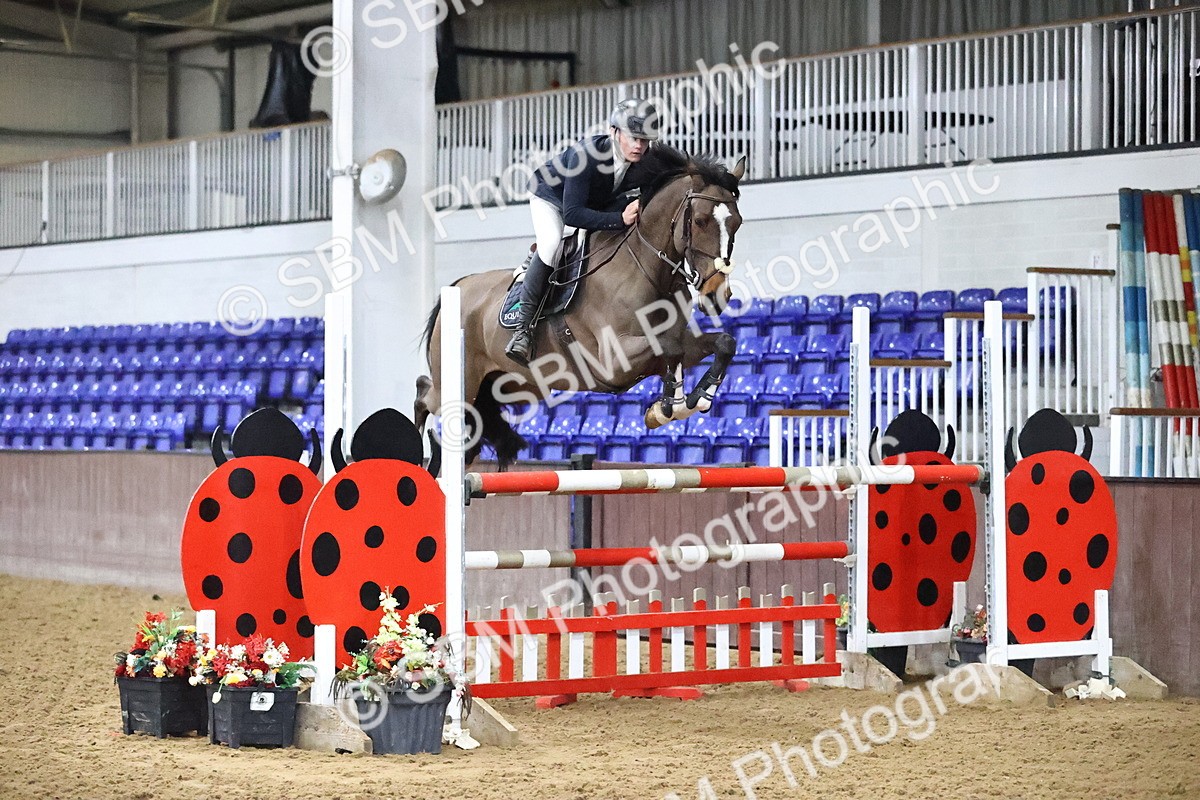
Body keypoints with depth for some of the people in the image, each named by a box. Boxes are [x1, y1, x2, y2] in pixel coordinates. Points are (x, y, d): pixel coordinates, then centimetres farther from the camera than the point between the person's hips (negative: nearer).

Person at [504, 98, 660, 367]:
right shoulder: (586, 154, -40)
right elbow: (572, 214, -45)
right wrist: (620, 219, -55)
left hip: (599, 204, 7)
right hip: (551, 196, -7)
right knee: (551, 243, -33)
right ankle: (524, 327, -29)